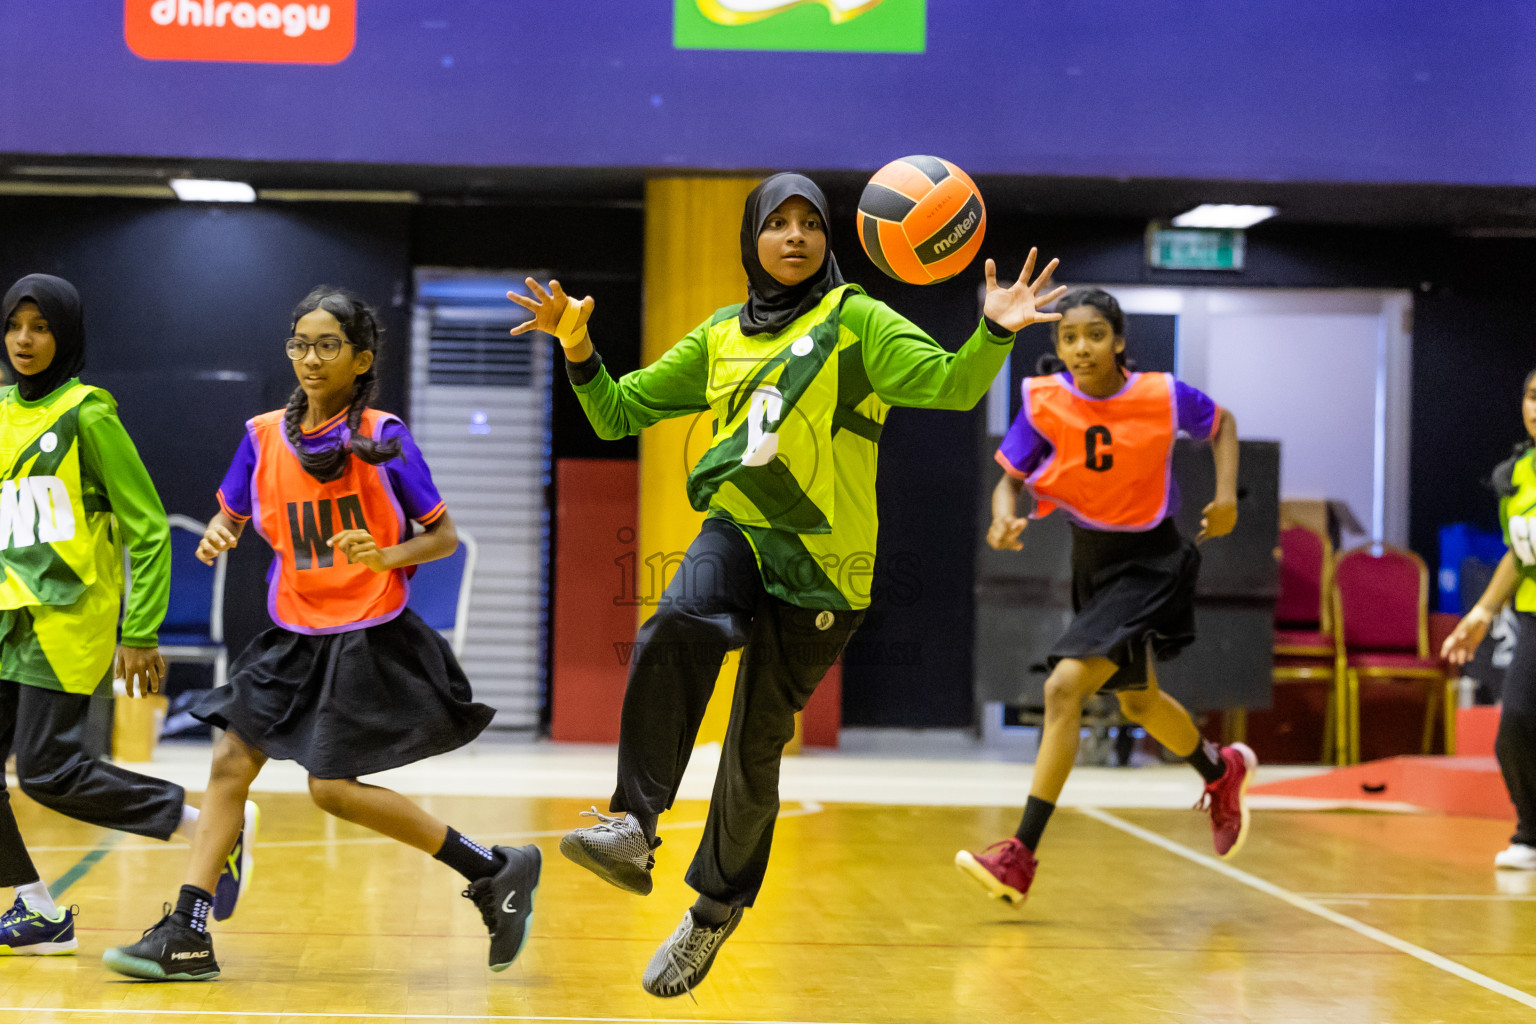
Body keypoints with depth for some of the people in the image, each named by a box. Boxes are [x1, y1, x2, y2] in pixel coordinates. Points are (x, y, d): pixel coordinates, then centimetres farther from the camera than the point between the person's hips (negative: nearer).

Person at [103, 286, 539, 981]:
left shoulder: (383, 436, -9)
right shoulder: (264, 435, 3)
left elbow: (444, 536, -4)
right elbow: (231, 517, 16)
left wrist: (387, 556, -23)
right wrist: (217, 536, -8)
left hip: (370, 637, -6)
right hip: (295, 636, 6)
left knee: (332, 788, -10)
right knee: (231, 762, -2)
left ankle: (495, 871, 2)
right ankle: (186, 937, 2)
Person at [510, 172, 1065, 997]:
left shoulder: (855, 321, -1)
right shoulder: (721, 337, 13)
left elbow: (951, 386, -15)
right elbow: (618, 413, 18)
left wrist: (993, 334, -33)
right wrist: (578, 349, 0)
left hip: (820, 562, -3)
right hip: (738, 531, 3)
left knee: (756, 745, 4)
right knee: (675, 627, -33)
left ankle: (715, 908, 26)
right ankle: (633, 828, -33)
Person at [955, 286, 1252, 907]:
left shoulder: (1162, 396, -16)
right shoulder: (1043, 401, -11)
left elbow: (1221, 423, 5)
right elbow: (1010, 478, -6)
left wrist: (1227, 495, -9)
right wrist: (1005, 517, -28)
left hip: (1148, 562, -5)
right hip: (1090, 557, 5)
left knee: (1065, 687, -20)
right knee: (1138, 701, 22)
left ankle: (1020, 857, -19)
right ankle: (1222, 773, 54)